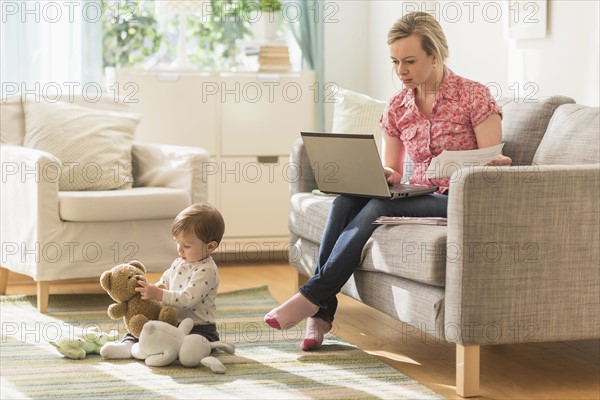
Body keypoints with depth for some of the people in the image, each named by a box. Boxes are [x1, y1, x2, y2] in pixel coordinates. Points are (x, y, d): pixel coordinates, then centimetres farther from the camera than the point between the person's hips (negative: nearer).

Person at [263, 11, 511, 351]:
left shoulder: (475, 96, -5)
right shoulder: (397, 107, 10)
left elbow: (493, 166, -8)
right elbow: (390, 171, 14)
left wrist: (497, 163, -32)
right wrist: (382, 175, -11)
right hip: (416, 197, 5)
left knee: (378, 207, -30)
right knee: (347, 198, -24)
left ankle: (313, 296, -25)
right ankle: (322, 310, -27)